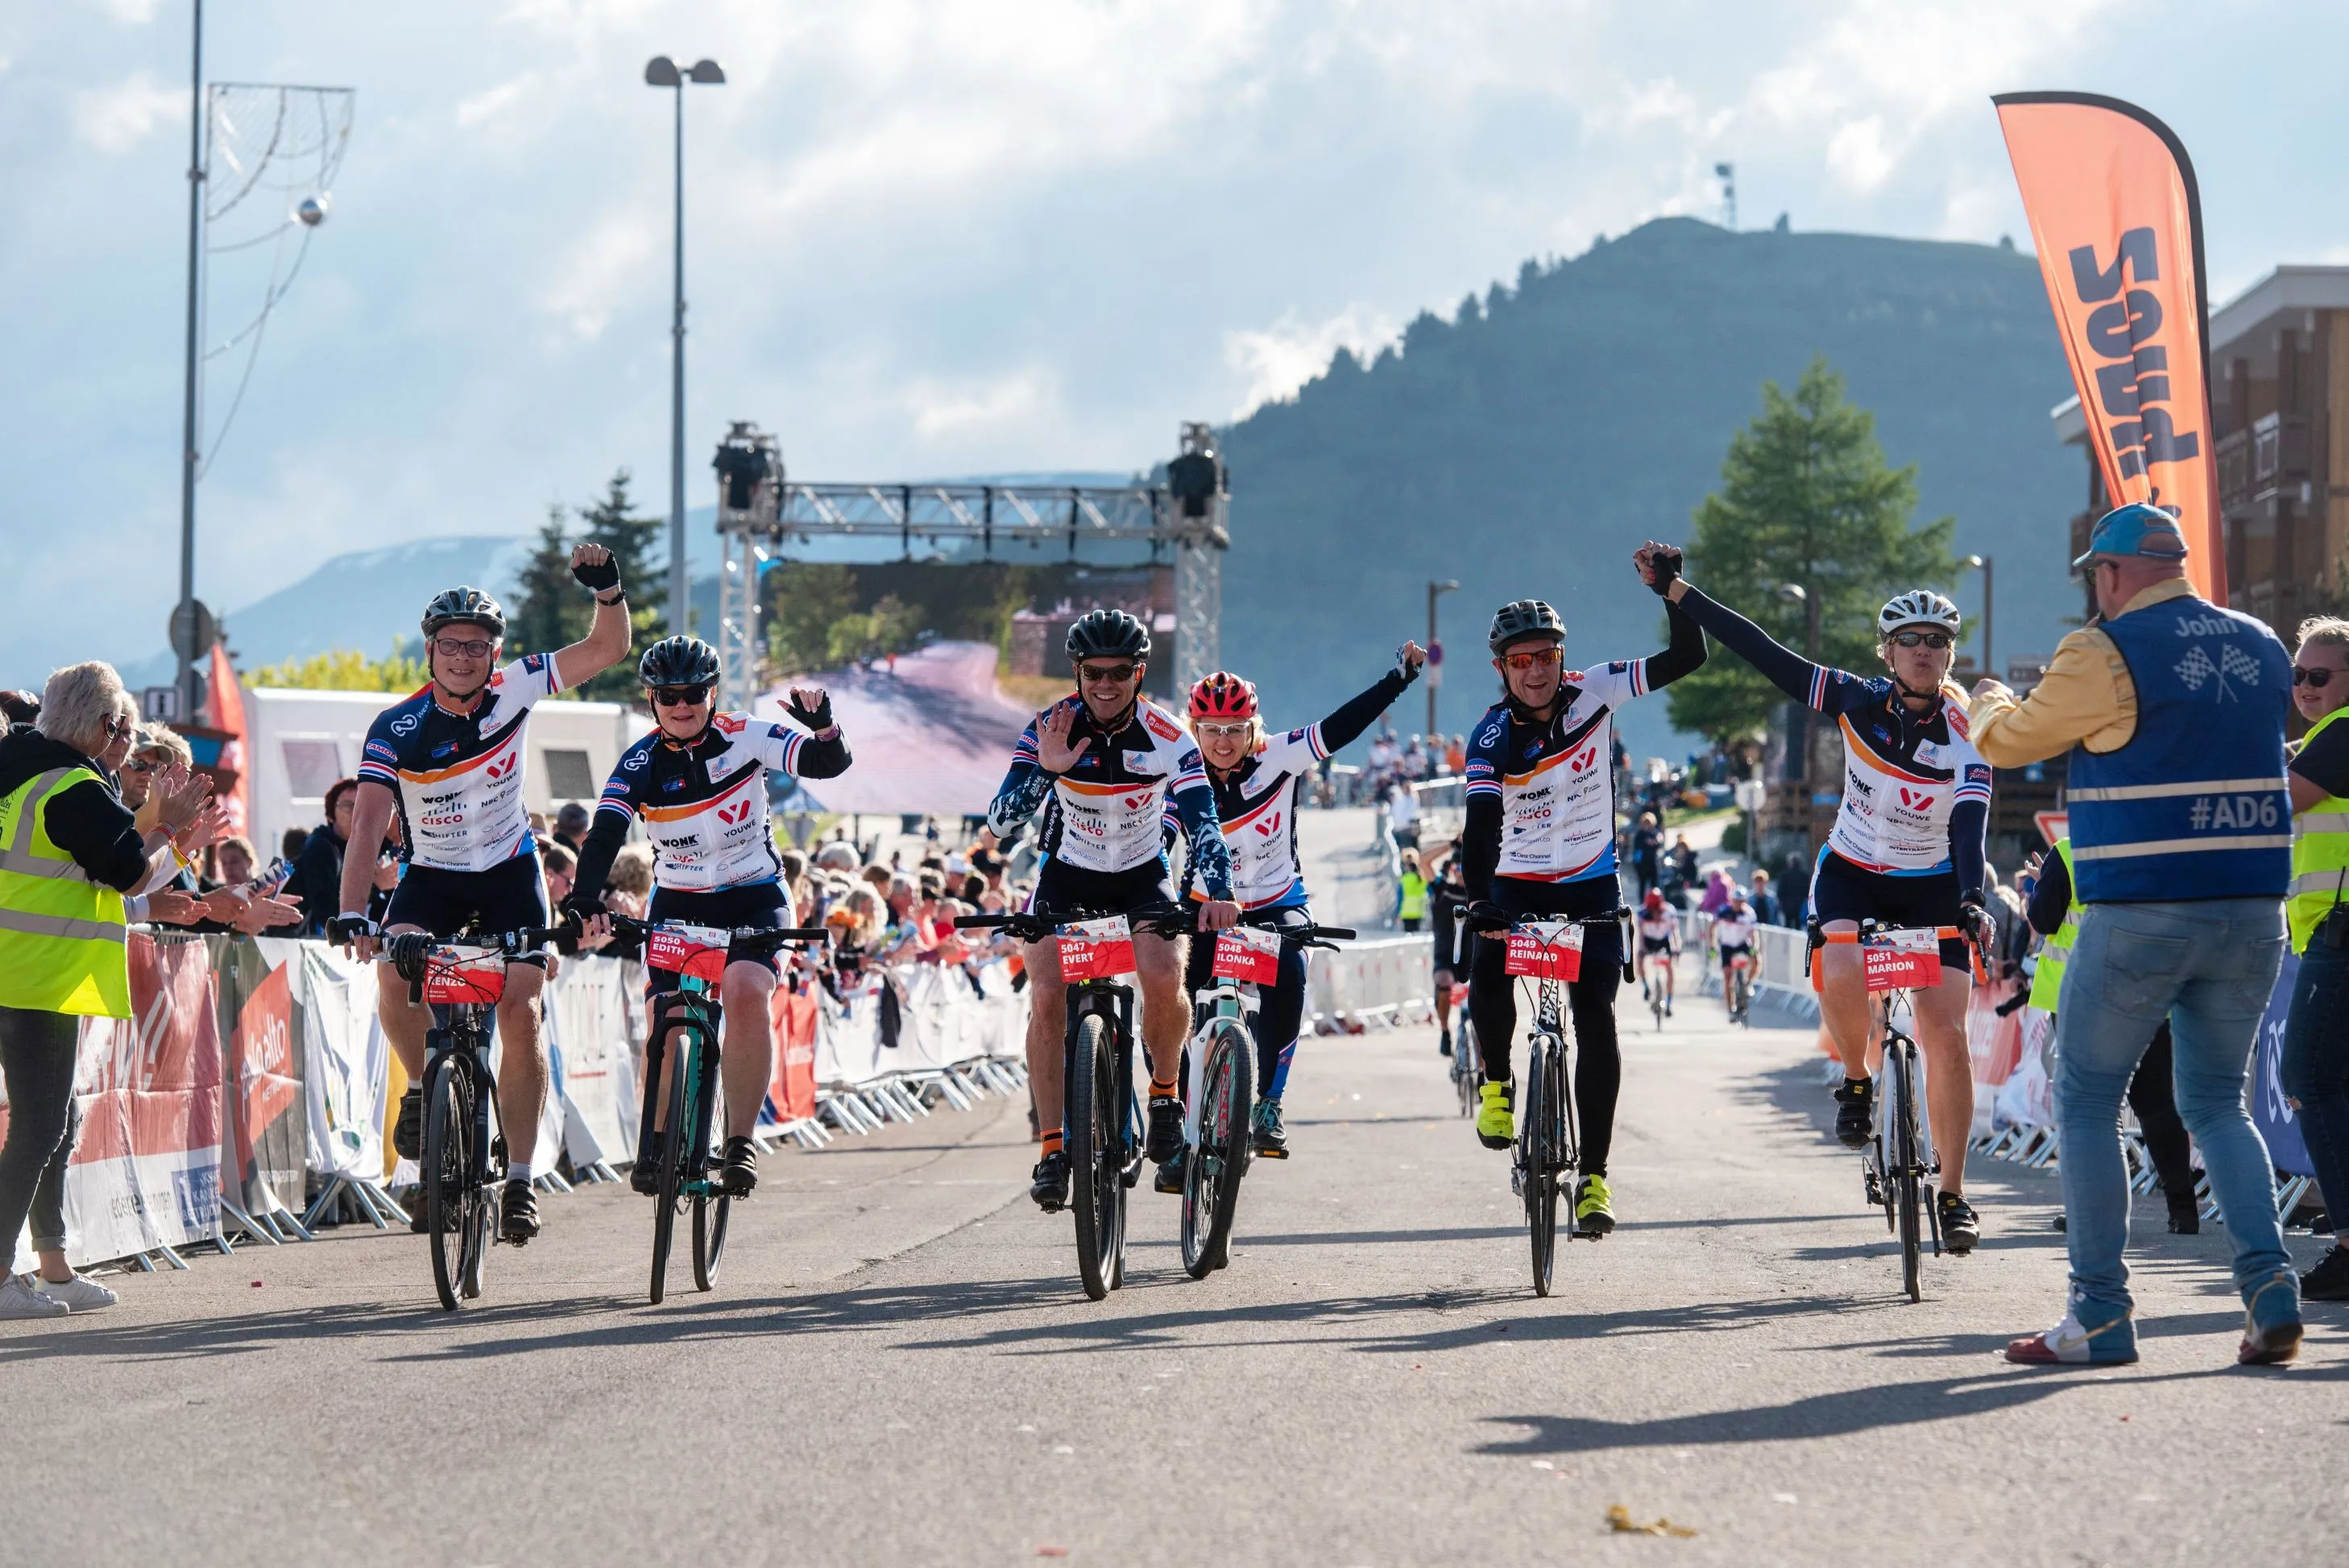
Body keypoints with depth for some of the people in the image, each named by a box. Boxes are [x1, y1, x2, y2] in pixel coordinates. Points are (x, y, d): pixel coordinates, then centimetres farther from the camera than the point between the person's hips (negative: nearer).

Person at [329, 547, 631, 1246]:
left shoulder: (512, 691, -13)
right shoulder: (396, 729, -20)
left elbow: (608, 648, -9)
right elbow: (367, 823, -28)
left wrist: (608, 589, -29)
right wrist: (350, 916, -40)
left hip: (508, 872, 1)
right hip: (430, 875, -1)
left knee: (521, 1012, -12)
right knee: (394, 976, -28)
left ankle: (521, 1176, -4)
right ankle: (424, 1087, 2)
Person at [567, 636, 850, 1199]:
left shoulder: (744, 737, -12)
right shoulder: (641, 762, -11)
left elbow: (830, 763, -20)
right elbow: (604, 836, -23)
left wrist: (822, 726, -43)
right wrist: (584, 903, -40)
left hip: (755, 899, -2)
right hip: (677, 903, 2)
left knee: (745, 993, -28)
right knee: (666, 1019, -13)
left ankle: (741, 1141, -20)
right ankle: (654, 1146, 7)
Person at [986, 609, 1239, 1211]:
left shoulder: (1168, 738, -21)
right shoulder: (1051, 729, -19)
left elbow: (1202, 822, -30)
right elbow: (1000, 826, -24)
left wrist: (1219, 893, -47)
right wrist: (1045, 771, -41)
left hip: (1141, 877, -1)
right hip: (1066, 874, 1)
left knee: (1164, 979, -26)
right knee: (1047, 998, -19)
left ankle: (1165, 1092, 2)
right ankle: (1053, 1148, -9)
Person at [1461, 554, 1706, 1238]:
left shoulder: (1592, 694, -11)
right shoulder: (1492, 737, -18)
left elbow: (1687, 657, -13)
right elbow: (1481, 822, -31)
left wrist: (1674, 592, -29)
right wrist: (1482, 903, -45)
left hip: (1591, 886, 1)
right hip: (1517, 882, -1)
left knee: (1597, 1022, -10)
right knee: (1488, 984, -24)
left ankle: (1594, 1177, -6)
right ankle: (1497, 1083, 10)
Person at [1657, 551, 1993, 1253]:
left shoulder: (1965, 736, -18)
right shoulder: (1859, 701, -14)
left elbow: (1970, 827, -29)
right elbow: (1766, 655, -14)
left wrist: (1973, 900, -48)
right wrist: (1678, 592, -17)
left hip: (1931, 886, -1)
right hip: (1851, 872, 1)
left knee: (1946, 1035, -10)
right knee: (1841, 977, -31)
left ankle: (1953, 1194, 2)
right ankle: (1856, 1083, -1)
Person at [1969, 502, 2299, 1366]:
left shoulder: (2106, 655, -9)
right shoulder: (2260, 647, 9)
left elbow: (2007, 742, 2)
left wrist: (1989, 699, 25)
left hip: (2140, 913, -5)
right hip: (2253, 913, 6)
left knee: (2086, 1100, 6)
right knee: (2217, 1103, 15)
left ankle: (2100, 1313, 2)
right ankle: (2270, 1284, -2)